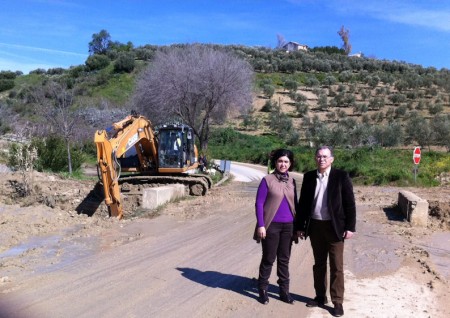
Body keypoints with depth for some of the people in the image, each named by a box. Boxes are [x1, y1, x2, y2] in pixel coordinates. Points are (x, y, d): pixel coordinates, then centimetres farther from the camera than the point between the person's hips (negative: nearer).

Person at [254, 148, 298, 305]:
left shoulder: (291, 181, 8)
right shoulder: (267, 180, -6)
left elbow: (295, 203, 13)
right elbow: (259, 203, -8)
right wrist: (261, 225, -14)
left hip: (288, 226, 4)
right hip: (272, 225, -4)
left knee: (284, 259, 12)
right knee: (269, 259, 6)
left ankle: (284, 290, 24)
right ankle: (263, 289, 22)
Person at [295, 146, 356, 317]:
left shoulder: (341, 176, -6)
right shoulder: (309, 176, 4)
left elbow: (349, 203, -6)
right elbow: (303, 203, 7)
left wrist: (350, 227, -10)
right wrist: (300, 226, 5)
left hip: (334, 227, -3)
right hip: (315, 226, 4)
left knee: (336, 266, 3)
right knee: (318, 264, 15)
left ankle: (337, 302, 14)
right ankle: (320, 296, 28)